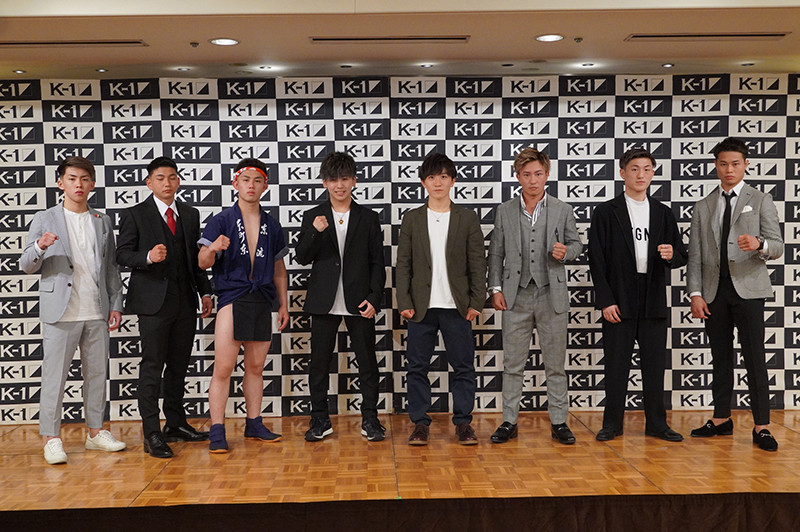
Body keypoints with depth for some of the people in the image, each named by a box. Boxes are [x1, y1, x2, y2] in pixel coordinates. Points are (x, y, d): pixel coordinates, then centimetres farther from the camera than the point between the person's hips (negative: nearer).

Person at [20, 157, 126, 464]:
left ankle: (95, 432, 18)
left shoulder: (103, 222, 14)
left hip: (97, 312, 3)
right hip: (61, 312, -3)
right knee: (54, 376, -2)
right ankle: (51, 438, 7)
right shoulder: (45, 220, 5)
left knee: (97, 373, 8)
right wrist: (40, 247, -19)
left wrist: (116, 305, 9)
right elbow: (27, 266, 2)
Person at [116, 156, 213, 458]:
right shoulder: (135, 215, 2)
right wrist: (148, 257, -21)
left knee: (179, 365, 11)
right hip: (154, 301, -5)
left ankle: (176, 423, 22)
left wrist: (205, 291, 11)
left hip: (185, 301, 5)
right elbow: (122, 255, -3)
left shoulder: (191, 215, 14)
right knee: (152, 367, -5)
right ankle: (152, 433, 0)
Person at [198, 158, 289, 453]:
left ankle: (254, 425, 20)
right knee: (223, 367, -8)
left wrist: (283, 304, 16)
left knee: (256, 367, 10)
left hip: (263, 300, 4)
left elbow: (279, 269, 19)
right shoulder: (221, 221, 2)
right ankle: (217, 431, -2)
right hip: (231, 298, -4)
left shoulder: (272, 226, 13)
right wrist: (213, 248, -26)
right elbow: (203, 262, -4)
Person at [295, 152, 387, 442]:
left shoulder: (368, 218, 6)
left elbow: (377, 263, 4)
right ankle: (320, 420, 18)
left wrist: (374, 298, -6)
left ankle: (370, 419, 16)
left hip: (359, 302, 0)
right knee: (319, 362, 5)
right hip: (325, 303, 1)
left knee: (367, 362, 4)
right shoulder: (313, 217, 7)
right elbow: (302, 258, 0)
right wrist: (315, 232, -17)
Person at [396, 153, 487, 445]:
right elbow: (403, 264, 4)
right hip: (421, 307, 1)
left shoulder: (467, 218, 5)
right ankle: (420, 423, 16)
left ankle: (463, 422, 17)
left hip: (457, 307, 0)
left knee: (463, 367, 4)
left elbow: (478, 263, 4)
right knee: (417, 367, 4)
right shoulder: (412, 218, 7)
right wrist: (404, 303, -3)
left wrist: (476, 302, -3)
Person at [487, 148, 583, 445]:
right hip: (516, 297, 0)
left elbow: (576, 244, 12)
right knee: (512, 364, 5)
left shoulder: (562, 211, 5)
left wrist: (565, 252, -11)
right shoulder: (504, 212, 6)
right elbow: (496, 253, 7)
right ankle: (509, 422, 15)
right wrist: (495, 289, -1)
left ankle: (558, 423, 17)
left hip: (551, 296, 0)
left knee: (555, 364, 6)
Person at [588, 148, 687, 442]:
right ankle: (612, 423, 13)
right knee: (616, 364, 2)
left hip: (653, 301, 3)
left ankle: (656, 423, 19)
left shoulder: (663, 213, 12)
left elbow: (681, 256, 12)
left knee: (655, 365, 7)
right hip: (619, 301, -3)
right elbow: (597, 260, -3)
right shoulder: (606, 212, 2)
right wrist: (605, 300, -10)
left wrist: (671, 255, -12)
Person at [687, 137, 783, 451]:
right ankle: (721, 420, 18)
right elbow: (695, 254, 10)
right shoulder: (702, 207, 14)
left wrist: (759, 245, -25)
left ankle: (761, 427, 1)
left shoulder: (761, 201, 6)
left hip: (748, 290, -3)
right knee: (720, 358, 9)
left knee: (754, 358, -4)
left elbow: (777, 246, -2)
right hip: (714, 292, 3)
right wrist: (695, 293, 0)